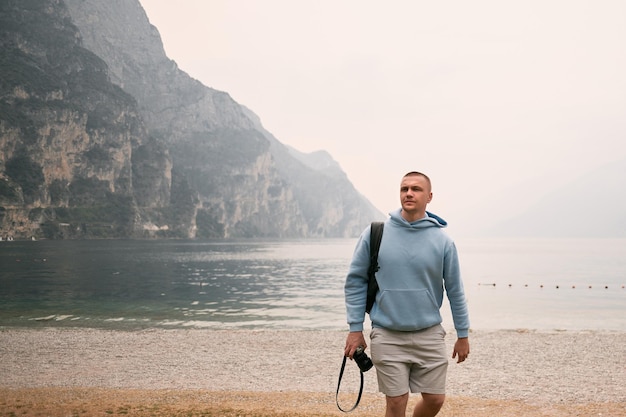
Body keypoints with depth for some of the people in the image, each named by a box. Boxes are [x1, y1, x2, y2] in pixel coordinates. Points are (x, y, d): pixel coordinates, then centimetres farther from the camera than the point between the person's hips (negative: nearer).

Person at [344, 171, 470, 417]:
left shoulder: (442, 240, -2)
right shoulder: (374, 233, -4)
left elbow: (455, 290, 5)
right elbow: (355, 281, 1)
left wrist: (463, 334, 8)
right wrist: (355, 329, -2)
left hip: (430, 335, 2)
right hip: (388, 337, -1)